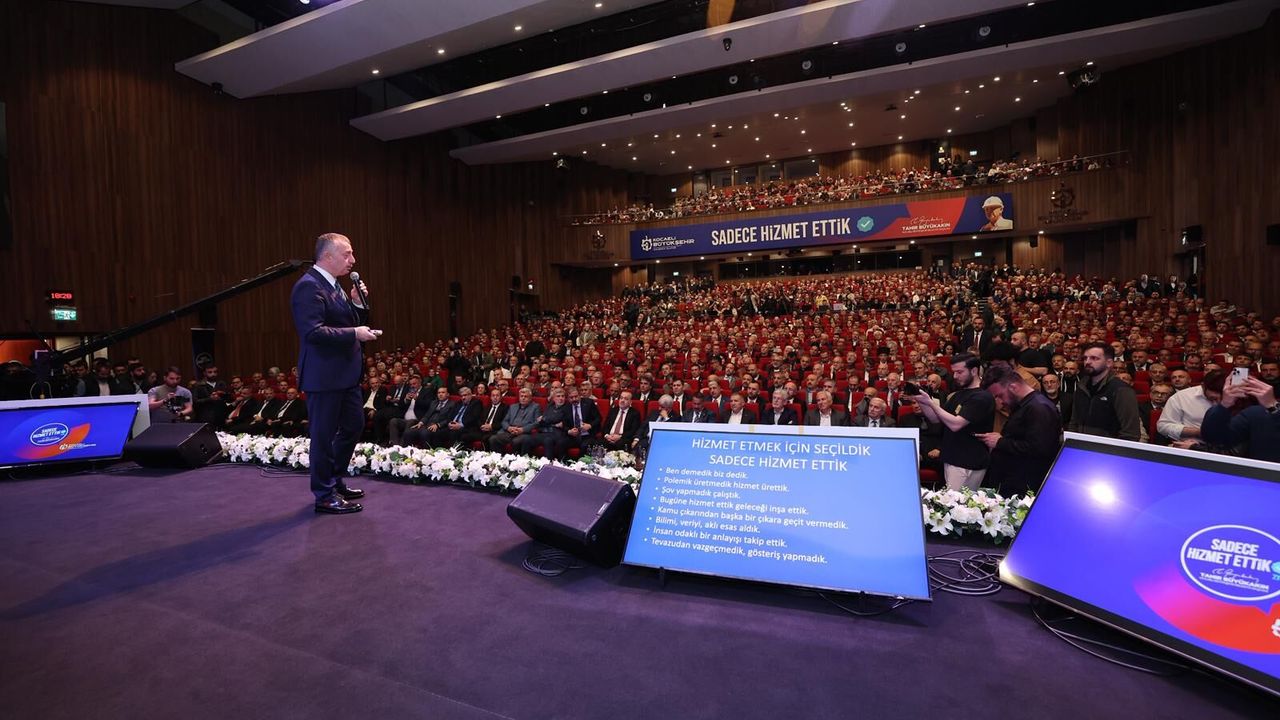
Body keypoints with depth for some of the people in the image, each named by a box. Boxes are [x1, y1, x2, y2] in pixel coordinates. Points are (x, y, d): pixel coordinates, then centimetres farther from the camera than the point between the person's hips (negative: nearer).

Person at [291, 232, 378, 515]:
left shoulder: (333, 285, 14)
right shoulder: (309, 286, -16)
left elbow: (351, 322, 19)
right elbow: (313, 331, -25)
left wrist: (357, 303, 2)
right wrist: (354, 334, -24)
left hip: (346, 372, 10)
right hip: (324, 375, -10)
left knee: (354, 425, 19)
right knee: (324, 435, 2)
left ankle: (335, 481, 34)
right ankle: (325, 496, 15)